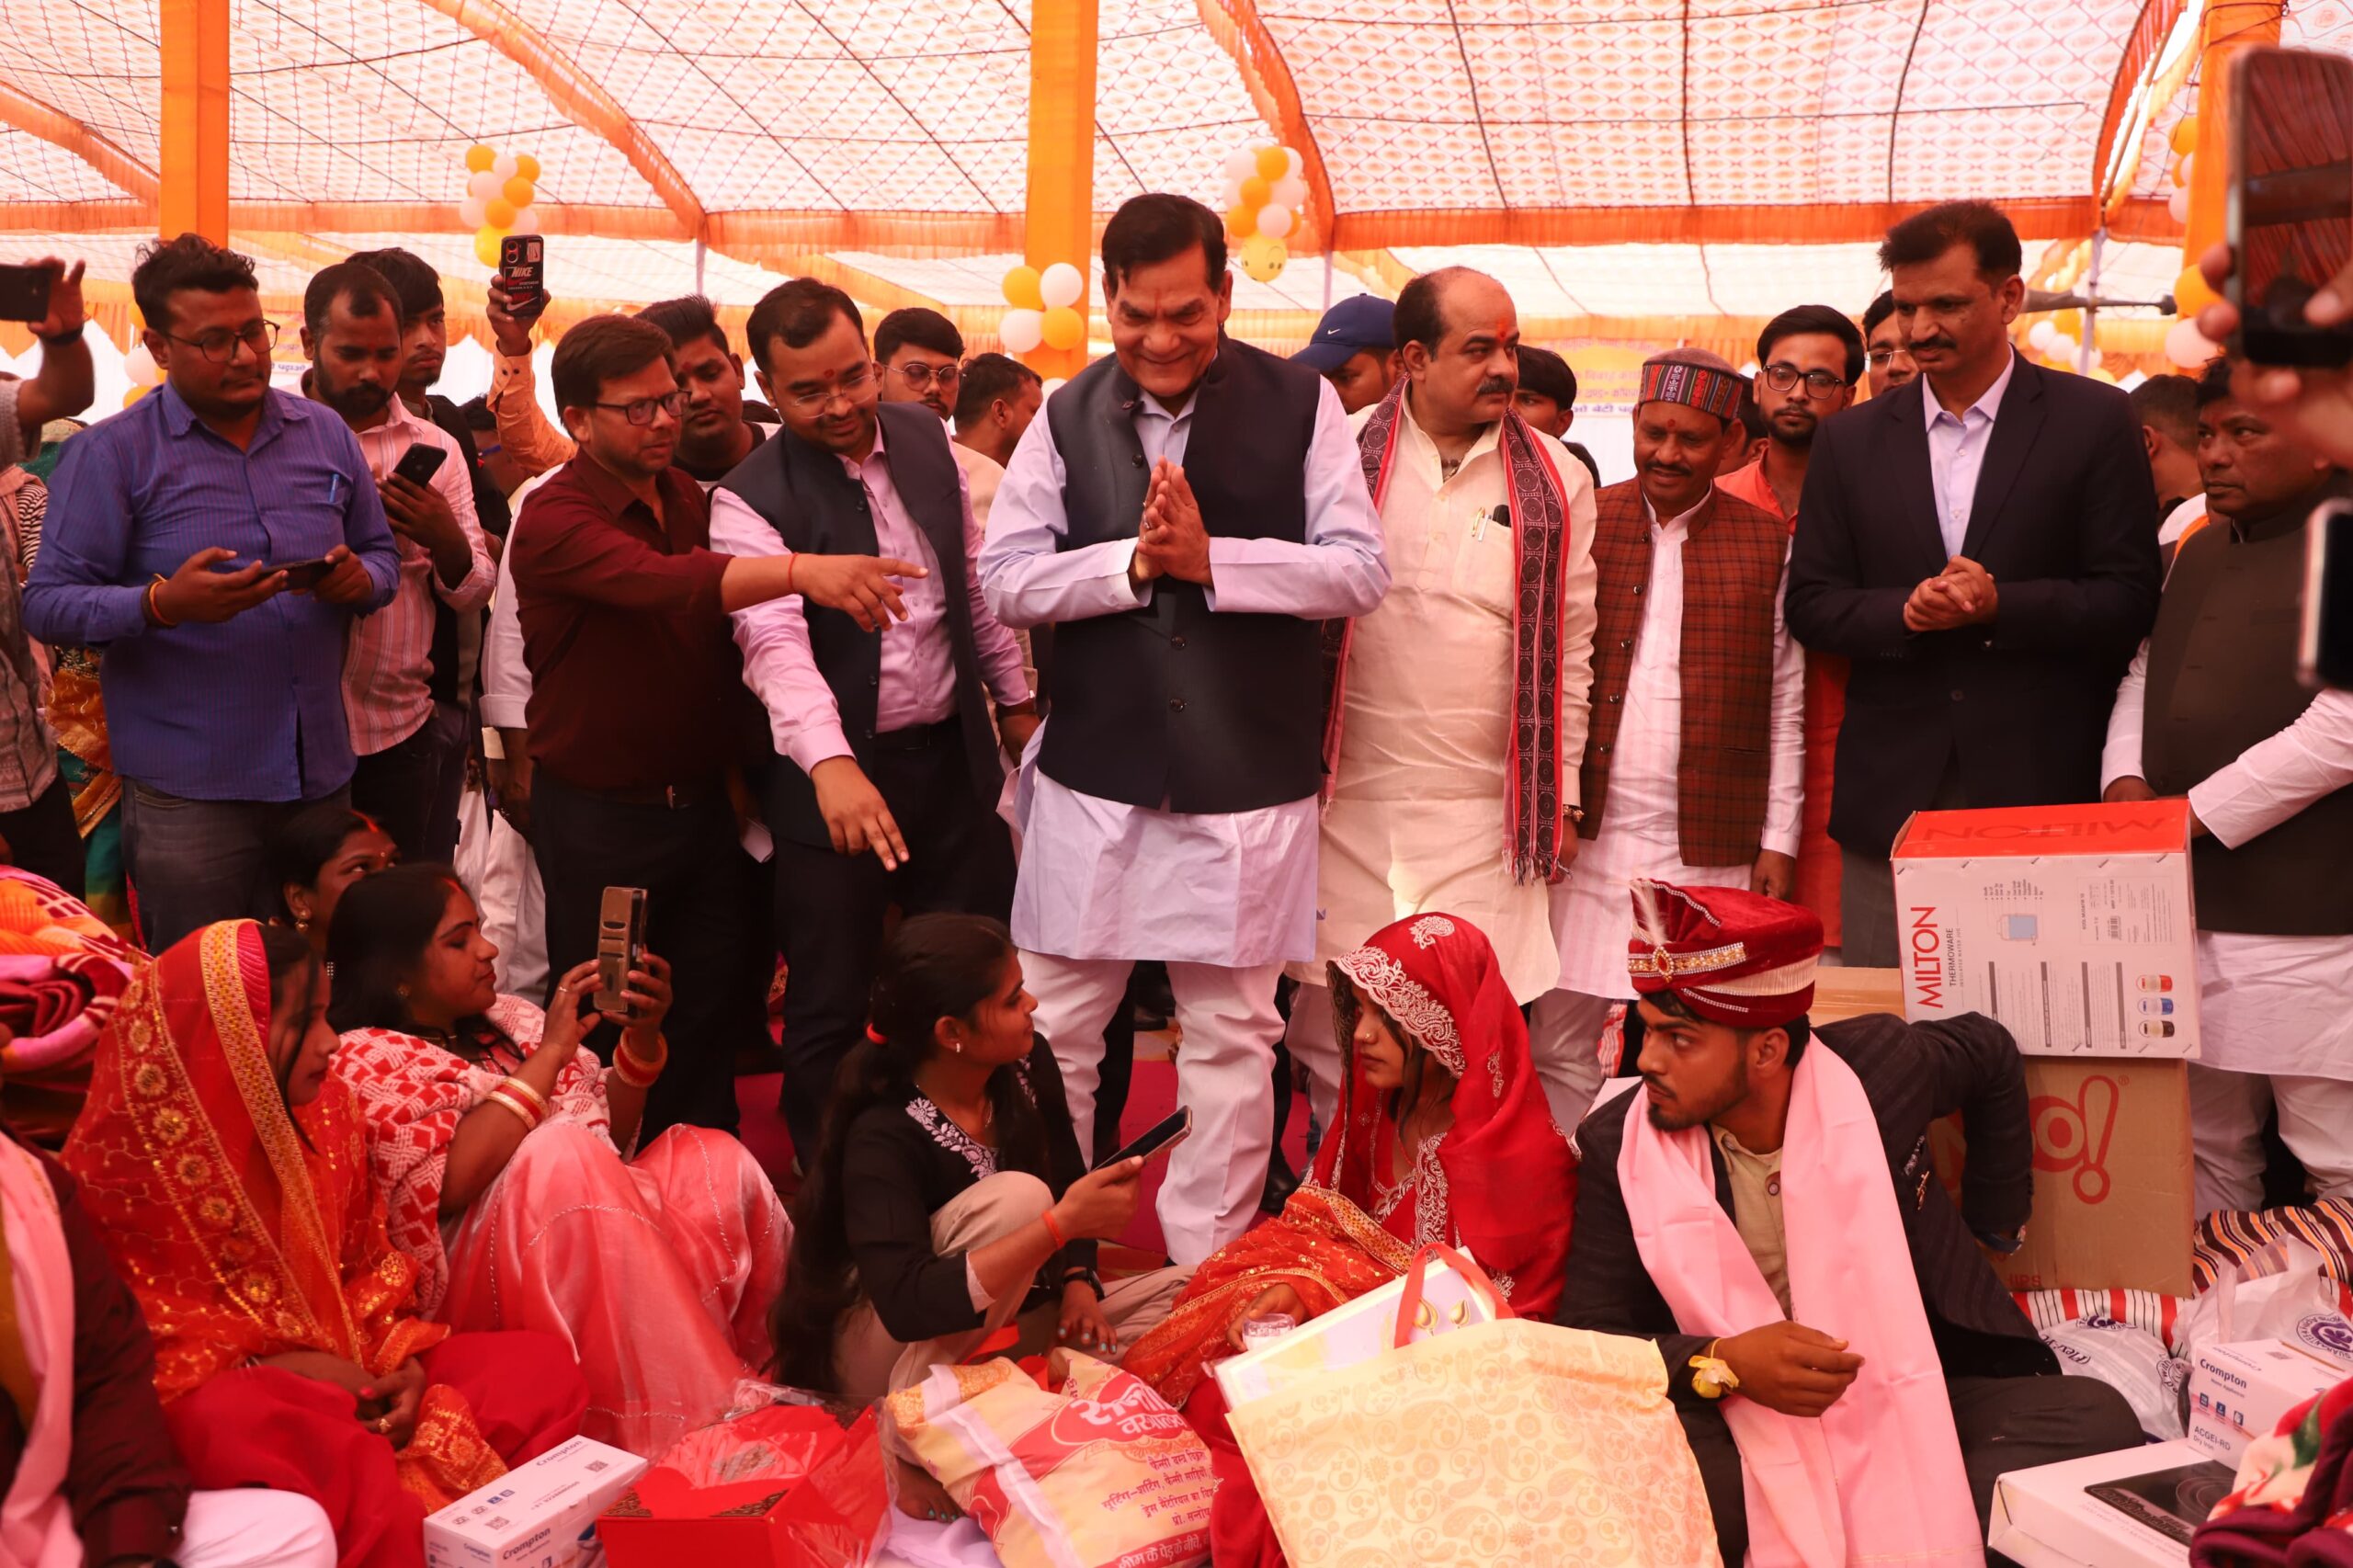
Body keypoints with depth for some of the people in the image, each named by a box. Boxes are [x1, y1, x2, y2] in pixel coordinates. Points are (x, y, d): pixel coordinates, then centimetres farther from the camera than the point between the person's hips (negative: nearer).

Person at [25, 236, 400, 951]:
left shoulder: (326, 434, 8)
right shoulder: (110, 454, -5)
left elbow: (382, 554, 15)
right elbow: (47, 604, -8)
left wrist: (361, 579, -9)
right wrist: (162, 604, -25)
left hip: (321, 772, 4)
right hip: (189, 790, -4)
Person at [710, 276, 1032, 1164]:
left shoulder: (925, 437, 3)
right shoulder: (749, 501, -14)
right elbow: (775, 641, -30)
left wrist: (1014, 697, 19)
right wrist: (832, 765, -45)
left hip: (955, 756, 5)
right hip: (833, 779, -5)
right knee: (829, 1009, 5)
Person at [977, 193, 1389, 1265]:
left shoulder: (1300, 403, -1)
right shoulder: (1067, 418, 4)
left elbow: (1360, 571, -6)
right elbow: (1006, 578, -1)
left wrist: (1211, 558, -16)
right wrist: (1132, 563, -15)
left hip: (1248, 781, -1)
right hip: (1094, 771, 2)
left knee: (1231, 1036, 9)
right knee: (1052, 1026, 8)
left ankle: (1210, 1280, 24)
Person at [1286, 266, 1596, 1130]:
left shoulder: (1555, 482, 3)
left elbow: (1570, 645, 7)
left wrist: (1562, 796, 5)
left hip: (1486, 814, 0)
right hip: (1344, 798, 0)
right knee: (1329, 1028, 7)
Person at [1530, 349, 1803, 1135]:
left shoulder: (1767, 542, 7)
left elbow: (1785, 704, 6)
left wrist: (1779, 841, 1)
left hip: (1713, 849, 0)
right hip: (1590, 835, 1)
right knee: (1559, 1042, 2)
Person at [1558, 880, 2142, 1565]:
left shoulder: (1877, 1066, -6)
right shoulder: (1617, 1145, -8)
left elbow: (1991, 1054, 17)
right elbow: (1589, 1338, -8)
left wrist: (1996, 1223, 23)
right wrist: (1722, 1364, -26)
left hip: (1915, 1399, 3)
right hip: (1741, 1427, -2)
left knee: (2094, 1421, -25)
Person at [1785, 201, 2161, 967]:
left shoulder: (2095, 421, 3)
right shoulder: (1850, 441, 11)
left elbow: (2129, 600, -1)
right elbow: (1810, 606, 7)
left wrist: (1999, 605, -17)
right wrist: (1904, 613, -12)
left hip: (2043, 791, -2)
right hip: (1890, 797, 2)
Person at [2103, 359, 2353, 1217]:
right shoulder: (2202, 549, 16)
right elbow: (2145, 672, 21)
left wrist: (2191, 814, -15)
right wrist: (2127, 780, 2)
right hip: (2191, 918, 7)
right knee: (2204, 1149, 14)